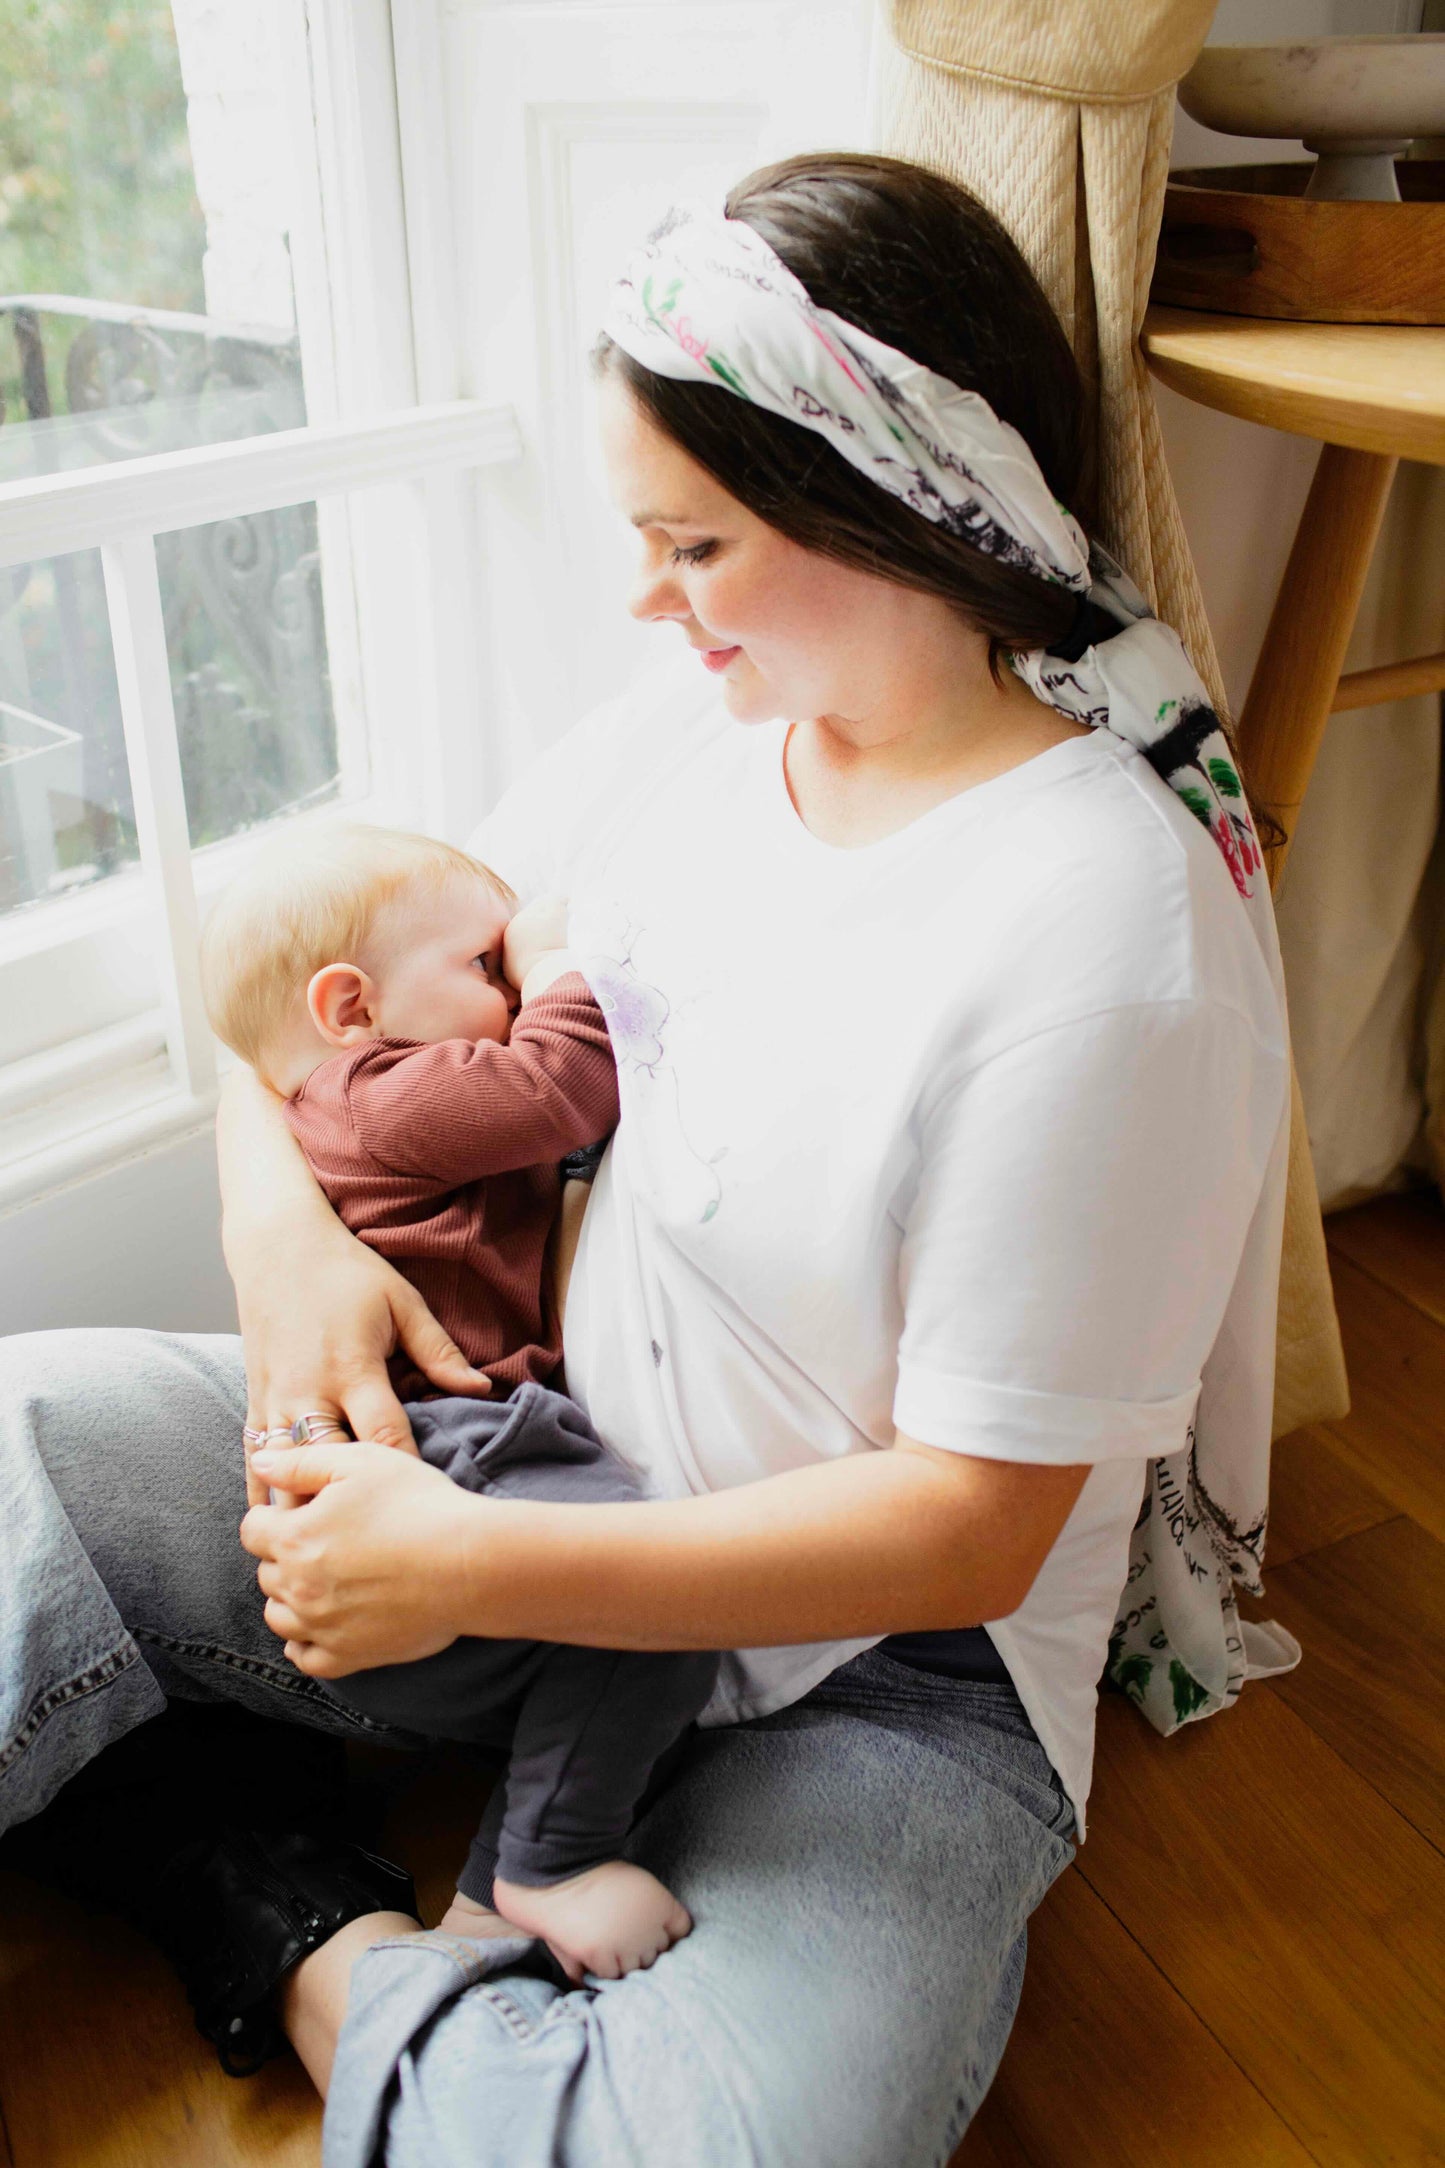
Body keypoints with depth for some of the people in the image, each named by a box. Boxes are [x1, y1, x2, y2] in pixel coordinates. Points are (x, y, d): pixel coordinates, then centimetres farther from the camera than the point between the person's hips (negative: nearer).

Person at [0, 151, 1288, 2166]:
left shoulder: (1108, 931, -24)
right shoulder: (696, 719, -3)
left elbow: (973, 1523, -21)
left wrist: (477, 1566, -22)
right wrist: (280, 1220, -12)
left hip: (878, 1653, -4)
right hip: (547, 1456, 5)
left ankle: (344, 1982, -4)